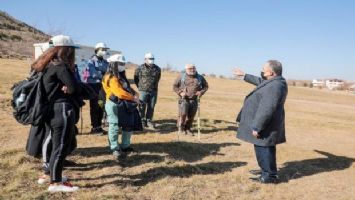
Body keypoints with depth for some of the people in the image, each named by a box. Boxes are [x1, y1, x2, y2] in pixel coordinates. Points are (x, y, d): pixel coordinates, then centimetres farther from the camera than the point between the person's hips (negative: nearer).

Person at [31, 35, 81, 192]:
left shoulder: (49, 65, 14)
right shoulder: (60, 66, -14)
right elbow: (75, 88, -17)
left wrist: (66, 88, -7)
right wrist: (68, 89, 2)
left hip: (53, 110, 10)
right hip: (62, 110, -10)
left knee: (57, 144, 20)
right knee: (61, 146, -2)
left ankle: (50, 174, 32)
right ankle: (56, 183, 7)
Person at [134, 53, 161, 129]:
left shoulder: (157, 69, 6)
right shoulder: (140, 68, -2)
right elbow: (136, 79, 10)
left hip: (153, 91, 3)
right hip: (143, 91, -2)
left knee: (151, 107, 6)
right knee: (142, 107, -1)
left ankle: (149, 121, 17)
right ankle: (142, 121, 11)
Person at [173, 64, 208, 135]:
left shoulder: (199, 77, 8)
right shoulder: (181, 76, 1)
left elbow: (206, 86, 18)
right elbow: (175, 86, 6)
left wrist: (201, 92, 0)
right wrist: (180, 92, -10)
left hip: (194, 100, 3)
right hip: (184, 99, -2)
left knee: (191, 116, 4)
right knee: (183, 114, -12)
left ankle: (187, 129, 22)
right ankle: (180, 127, 11)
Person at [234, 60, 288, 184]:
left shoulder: (274, 86, -26)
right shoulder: (275, 81, 8)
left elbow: (266, 109, -28)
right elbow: (259, 81, 26)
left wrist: (257, 127, -24)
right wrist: (244, 75, 32)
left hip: (265, 125, -11)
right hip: (266, 123, 11)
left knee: (263, 148, 0)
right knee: (264, 148, 20)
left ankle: (270, 176, 12)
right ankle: (266, 170, 34)